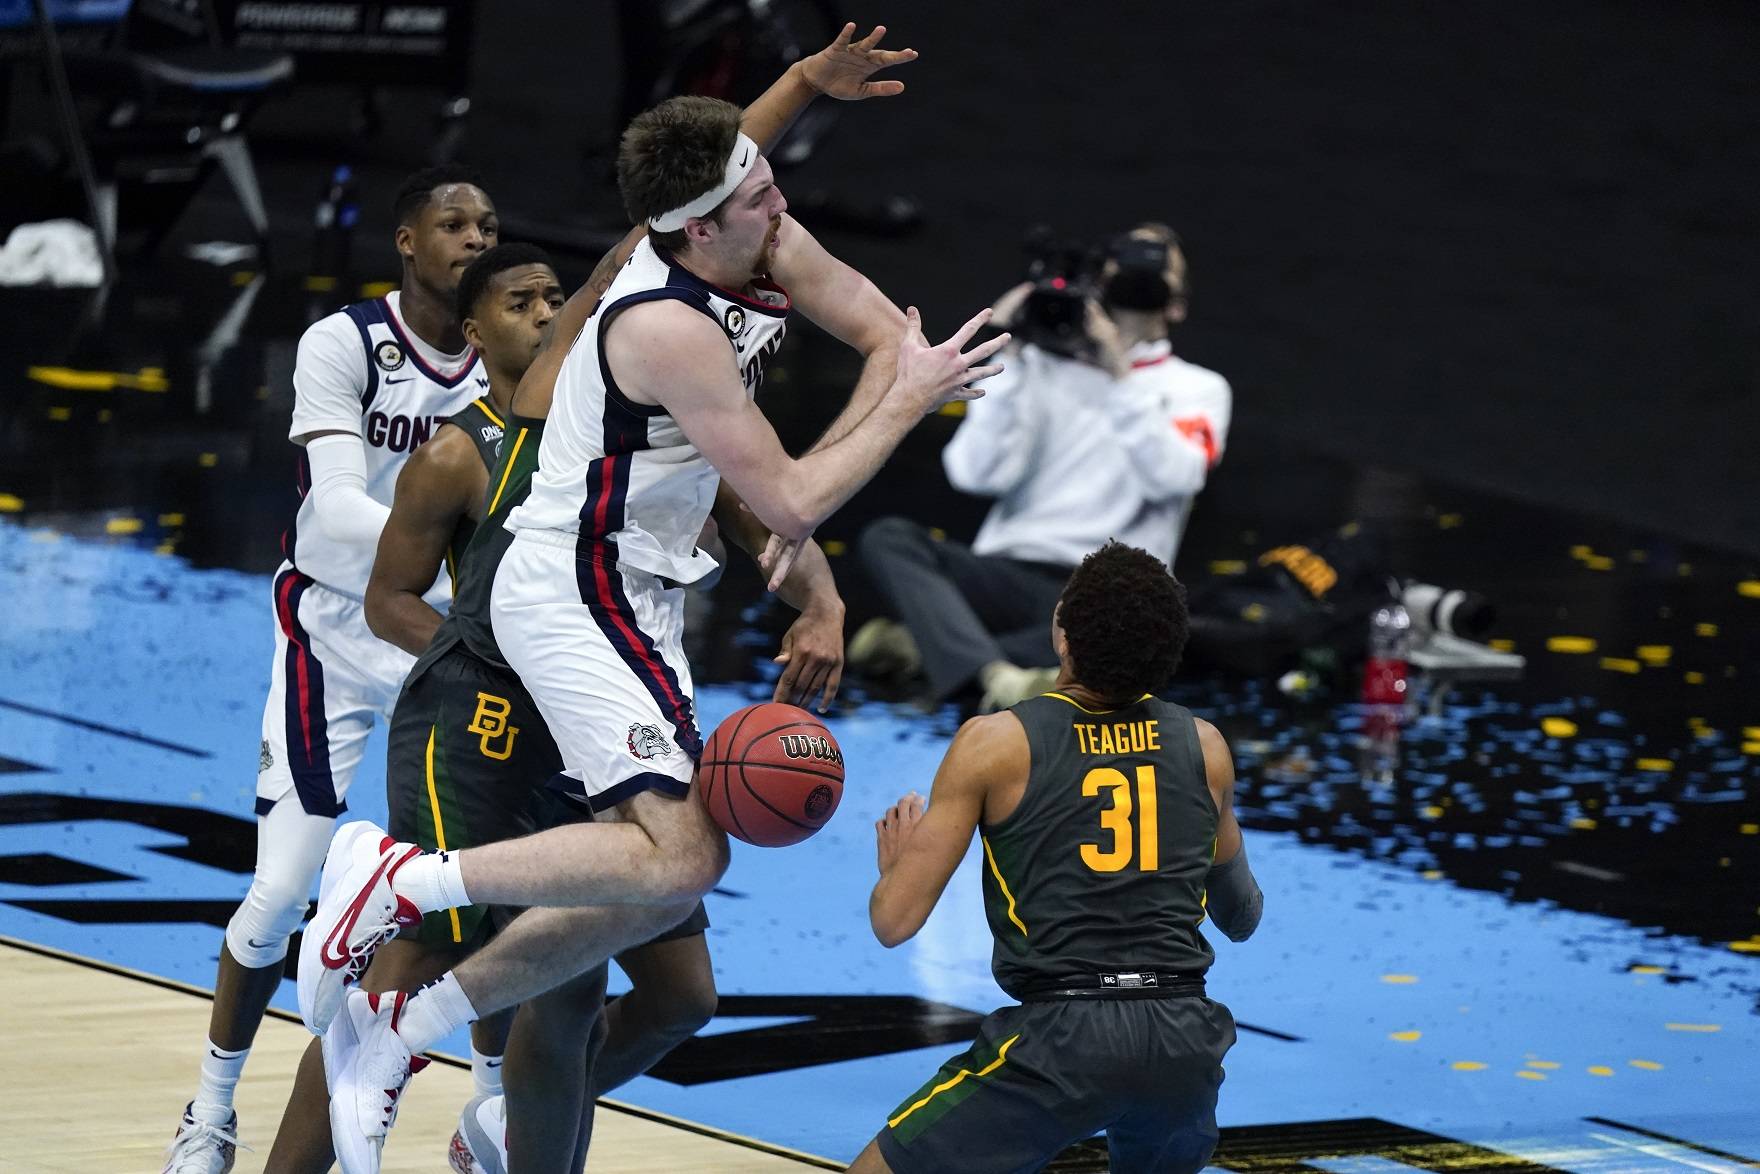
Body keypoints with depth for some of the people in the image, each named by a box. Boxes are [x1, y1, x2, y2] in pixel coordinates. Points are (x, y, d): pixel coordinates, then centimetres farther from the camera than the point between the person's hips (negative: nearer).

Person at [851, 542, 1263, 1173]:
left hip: (1058, 1038, -5)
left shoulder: (995, 742, -2)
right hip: (1185, 1039, 5)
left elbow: (895, 921, 1)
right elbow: (1241, 917, 26)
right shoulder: (1203, 746, 9)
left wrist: (895, 864, 23)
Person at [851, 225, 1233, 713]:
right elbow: (980, 473, 0)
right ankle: (995, 674, -47)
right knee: (887, 538, -25)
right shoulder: (1043, 365, 16)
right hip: (1007, 574, 2)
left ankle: (926, 642, -35)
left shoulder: (1199, 389, 14)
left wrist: (1120, 378, -15)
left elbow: (1169, 477, -8)